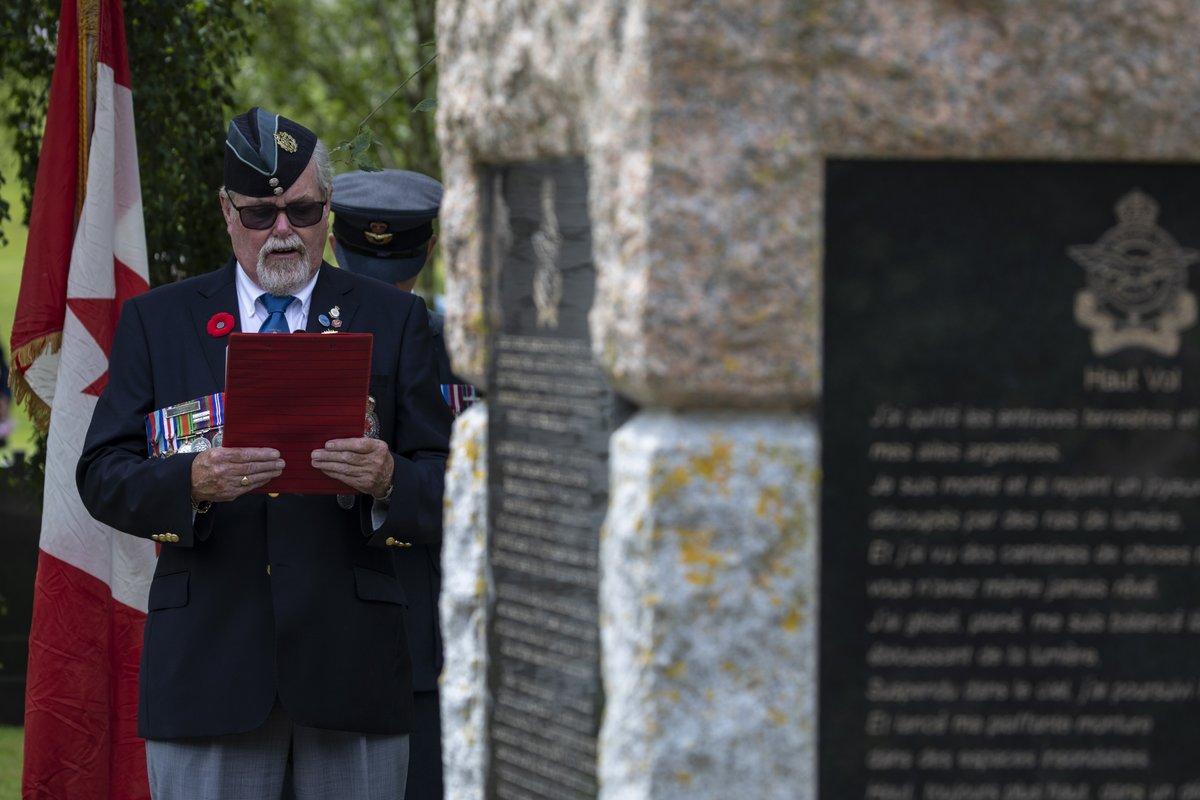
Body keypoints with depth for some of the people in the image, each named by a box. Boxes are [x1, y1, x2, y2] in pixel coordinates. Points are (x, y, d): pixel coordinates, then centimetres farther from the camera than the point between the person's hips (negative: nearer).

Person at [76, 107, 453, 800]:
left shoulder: (392, 320, 11)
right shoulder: (158, 321, 12)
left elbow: (444, 487, 5)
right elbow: (103, 477, 2)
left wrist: (387, 481, -19)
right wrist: (191, 481, -18)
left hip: (352, 664, 0)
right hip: (207, 665, 0)